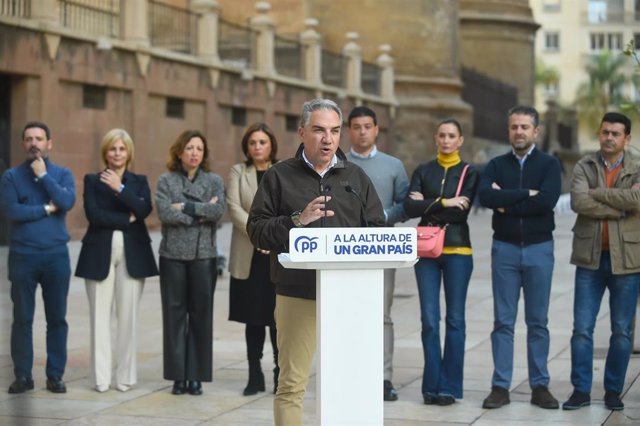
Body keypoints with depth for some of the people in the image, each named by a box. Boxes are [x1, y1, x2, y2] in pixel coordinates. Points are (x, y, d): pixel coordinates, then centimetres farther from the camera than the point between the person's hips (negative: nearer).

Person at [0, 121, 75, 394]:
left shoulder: (63, 174, 7)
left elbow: (67, 202, -12)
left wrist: (43, 175, -10)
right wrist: (47, 209, -8)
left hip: (56, 255, 1)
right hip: (23, 256, -1)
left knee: (57, 318, 4)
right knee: (22, 318, 3)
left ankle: (55, 375, 12)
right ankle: (23, 376, 10)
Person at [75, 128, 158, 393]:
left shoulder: (139, 181, 14)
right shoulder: (92, 180, 9)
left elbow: (145, 209, -5)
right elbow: (93, 214, -6)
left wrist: (120, 188, -11)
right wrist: (127, 219, -9)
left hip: (132, 254, 1)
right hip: (100, 254, -1)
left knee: (128, 316, -1)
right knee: (100, 316, -2)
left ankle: (126, 376, 6)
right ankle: (100, 378, 2)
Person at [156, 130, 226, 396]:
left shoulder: (214, 181, 7)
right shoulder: (166, 180, 5)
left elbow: (219, 210, -10)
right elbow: (165, 213, -11)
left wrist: (186, 207, -11)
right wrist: (202, 212, -10)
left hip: (204, 256, 1)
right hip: (173, 255, 0)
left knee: (201, 314, 2)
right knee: (175, 314, 2)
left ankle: (196, 375, 10)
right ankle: (178, 375, 9)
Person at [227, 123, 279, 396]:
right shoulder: (237, 172, 9)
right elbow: (234, 207, -3)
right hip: (249, 258, 1)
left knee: (278, 317, -2)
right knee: (253, 318, 4)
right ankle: (255, 376, 11)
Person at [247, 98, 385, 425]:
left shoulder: (356, 177, 15)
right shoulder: (280, 176, 7)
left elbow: (378, 230, 13)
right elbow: (256, 229, 2)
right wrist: (297, 221, -12)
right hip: (297, 294, -2)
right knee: (292, 383, -1)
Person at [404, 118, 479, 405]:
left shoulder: (469, 172, 4)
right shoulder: (423, 171, 10)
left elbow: (462, 211, -10)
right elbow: (410, 208, -4)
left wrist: (426, 204, -6)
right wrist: (443, 203, -12)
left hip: (457, 249, -2)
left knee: (454, 318, 1)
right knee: (429, 319, -1)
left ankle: (449, 387, 7)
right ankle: (432, 385, 7)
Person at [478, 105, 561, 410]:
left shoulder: (548, 164, 2)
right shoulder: (497, 165, 7)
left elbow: (547, 200, -16)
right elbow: (485, 196, -13)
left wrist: (506, 203, -11)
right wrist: (526, 194, -15)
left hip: (539, 248, -1)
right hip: (505, 248, 1)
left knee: (538, 322, 4)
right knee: (503, 321, 2)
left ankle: (540, 387, 11)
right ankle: (500, 387, 6)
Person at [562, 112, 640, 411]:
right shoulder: (584, 166, 4)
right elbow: (578, 202, -14)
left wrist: (597, 192, -13)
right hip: (590, 258, 0)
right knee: (582, 329, 1)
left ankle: (614, 390, 18)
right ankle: (581, 390, 11)